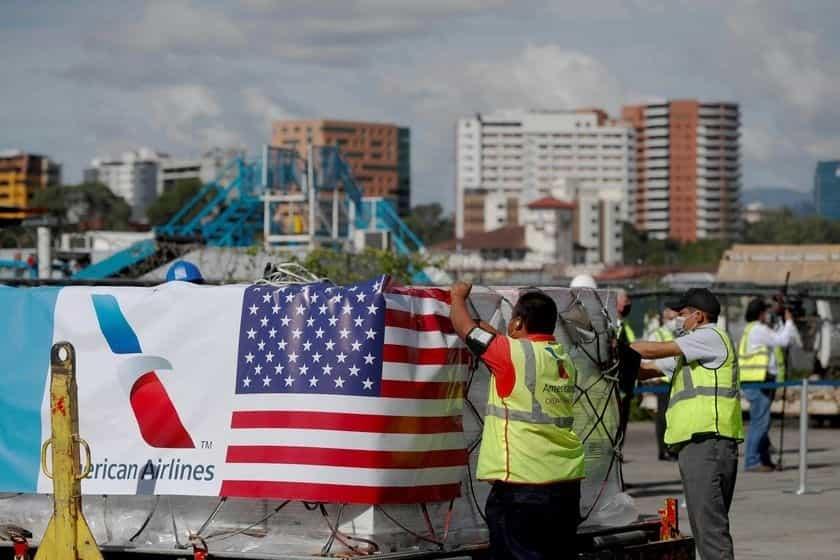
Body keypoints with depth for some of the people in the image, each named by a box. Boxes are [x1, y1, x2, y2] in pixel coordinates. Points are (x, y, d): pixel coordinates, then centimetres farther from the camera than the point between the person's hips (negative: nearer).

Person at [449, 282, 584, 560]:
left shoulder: (514, 352, -11)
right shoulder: (563, 359, 10)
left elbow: (464, 327, 1)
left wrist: (458, 296, 18)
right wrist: (495, 335, 30)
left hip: (523, 486, -7)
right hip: (567, 484, 7)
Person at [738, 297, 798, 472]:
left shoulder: (751, 329, 21)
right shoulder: (758, 330, -12)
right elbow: (783, 340, -14)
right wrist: (789, 322, 0)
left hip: (755, 383, 11)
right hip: (757, 382, -11)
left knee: (761, 423, 15)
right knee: (759, 422, -10)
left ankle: (764, 459, 22)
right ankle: (752, 462, -10)